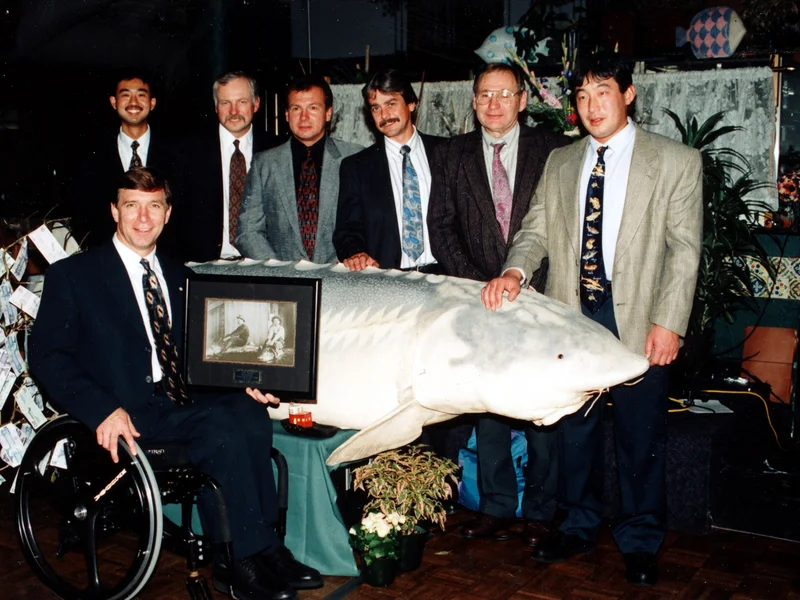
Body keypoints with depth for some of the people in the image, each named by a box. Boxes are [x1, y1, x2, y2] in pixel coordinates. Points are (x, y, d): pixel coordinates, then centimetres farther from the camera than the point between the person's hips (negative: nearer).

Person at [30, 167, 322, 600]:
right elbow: (46, 355, -5)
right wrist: (103, 409, -21)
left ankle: (237, 562, -18)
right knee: (224, 428, -29)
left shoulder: (178, 276, 19)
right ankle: (257, 554, -14)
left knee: (250, 414, -25)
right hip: (130, 416, -5)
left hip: (184, 404, 5)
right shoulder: (72, 275, 3)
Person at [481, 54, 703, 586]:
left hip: (638, 320, -3)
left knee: (641, 437, 6)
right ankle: (580, 528, 32)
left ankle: (640, 542, 25)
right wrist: (516, 270, -15)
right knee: (577, 429, 14)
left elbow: (685, 248, -4)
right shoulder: (559, 164, 12)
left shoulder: (677, 162, 0)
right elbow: (538, 229, 7)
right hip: (572, 316, 4)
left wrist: (668, 322, -12)